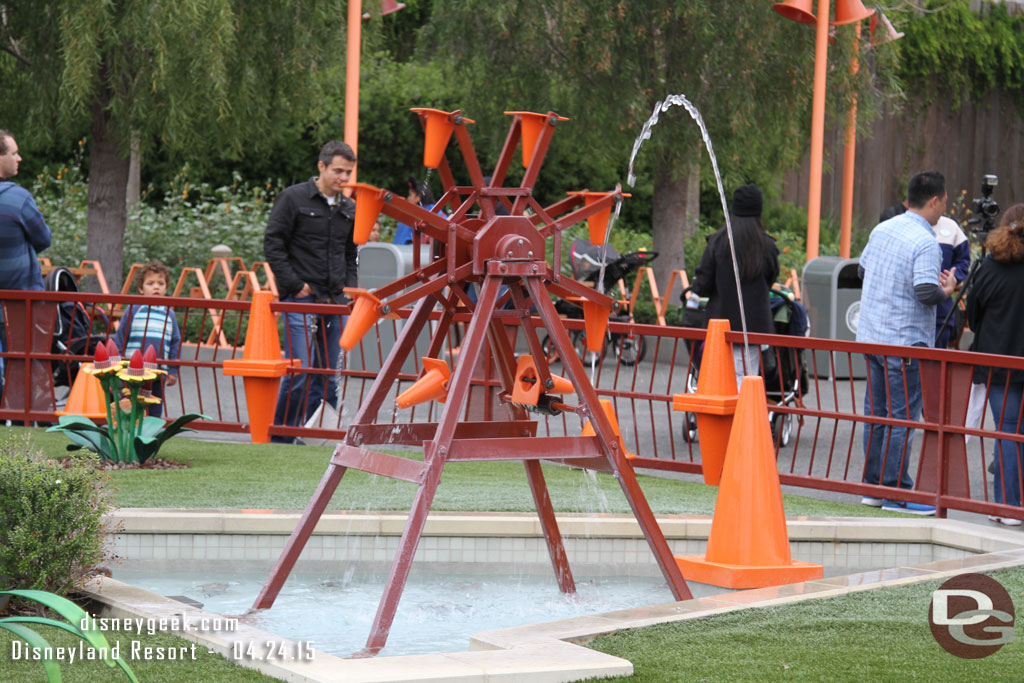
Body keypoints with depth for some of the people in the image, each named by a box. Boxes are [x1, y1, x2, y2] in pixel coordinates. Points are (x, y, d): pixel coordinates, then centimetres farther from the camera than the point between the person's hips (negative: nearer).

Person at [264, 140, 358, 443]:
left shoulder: (349, 209, 15)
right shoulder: (293, 198, -2)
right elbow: (273, 245, -4)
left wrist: (350, 290, 10)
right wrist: (295, 285, -9)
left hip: (335, 303, 6)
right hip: (301, 299, -6)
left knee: (328, 374, 5)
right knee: (300, 371, -11)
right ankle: (279, 437, 0)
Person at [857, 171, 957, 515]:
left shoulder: (882, 229, 8)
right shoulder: (925, 242, -17)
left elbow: (863, 269, 18)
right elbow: (926, 292, -25)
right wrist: (947, 290, -5)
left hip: (871, 337, 8)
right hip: (905, 341, -8)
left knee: (876, 413, 13)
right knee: (902, 416, -2)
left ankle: (873, 486, 20)